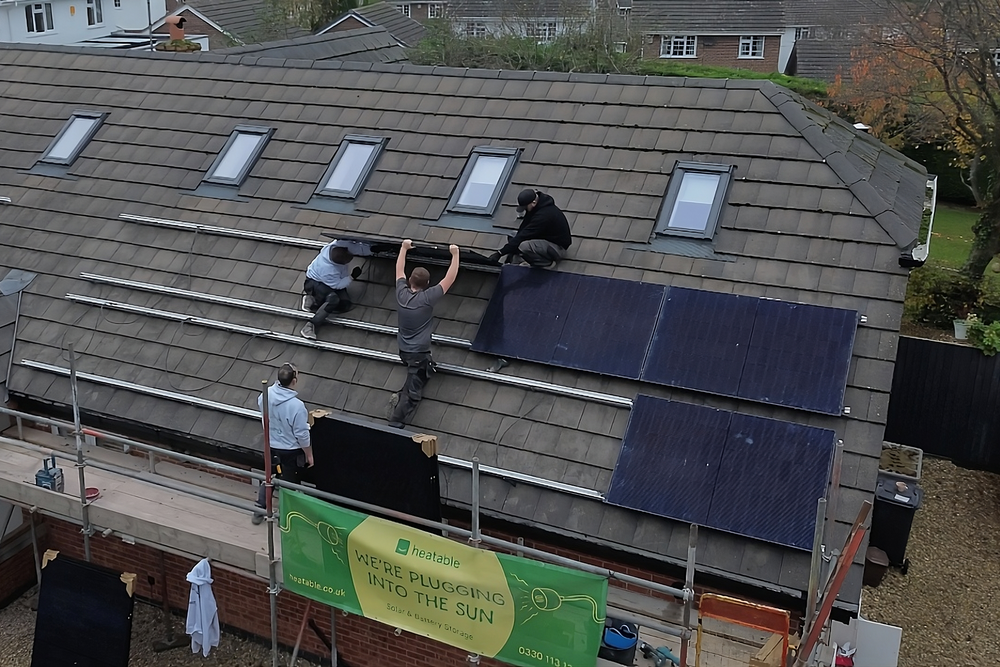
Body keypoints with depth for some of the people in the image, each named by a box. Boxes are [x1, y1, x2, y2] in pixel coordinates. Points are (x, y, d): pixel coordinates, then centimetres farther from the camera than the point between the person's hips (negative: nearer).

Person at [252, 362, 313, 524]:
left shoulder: (267, 394, -16)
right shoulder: (296, 405, -33)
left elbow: (260, 404, 11)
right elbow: (302, 435, -23)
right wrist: (309, 455, -9)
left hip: (271, 446, 6)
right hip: (290, 451, -5)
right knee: (289, 483, 15)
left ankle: (259, 512, 38)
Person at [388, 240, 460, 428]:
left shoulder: (401, 293, -6)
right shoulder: (427, 298, -20)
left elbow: (399, 270, 12)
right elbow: (450, 278, -16)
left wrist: (404, 248, 22)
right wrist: (455, 254, -10)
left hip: (404, 349, 7)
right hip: (419, 352, -7)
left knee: (424, 372, 33)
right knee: (412, 395, -3)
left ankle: (400, 396, 24)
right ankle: (395, 425, -10)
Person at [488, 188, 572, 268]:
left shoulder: (543, 215, -31)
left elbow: (524, 235, -31)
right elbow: (523, 227, 0)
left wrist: (500, 253, -29)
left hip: (559, 247, -9)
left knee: (524, 246, -32)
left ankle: (547, 263, -11)